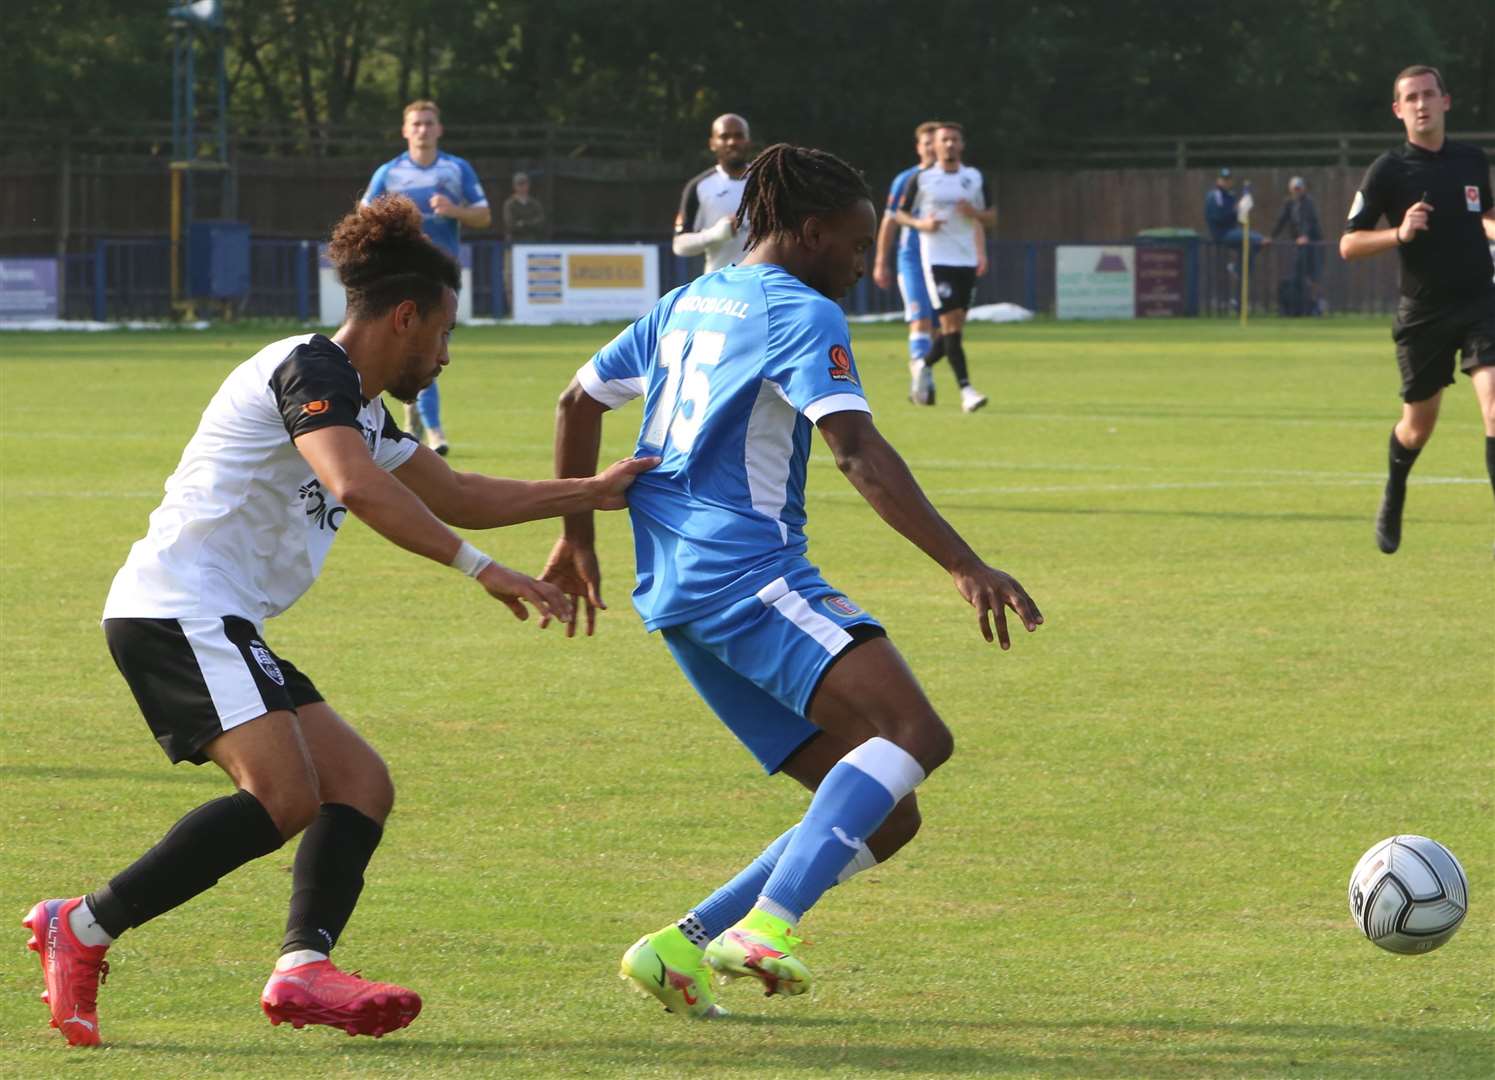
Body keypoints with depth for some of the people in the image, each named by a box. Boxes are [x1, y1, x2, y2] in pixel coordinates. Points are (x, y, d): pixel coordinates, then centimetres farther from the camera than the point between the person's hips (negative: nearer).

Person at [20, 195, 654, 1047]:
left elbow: (456, 497, 36)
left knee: (362, 784, 2)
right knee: (285, 796, -25)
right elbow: (357, 487, -27)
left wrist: (591, 493, 34)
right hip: (180, 609, -11)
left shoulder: (362, 407, 22)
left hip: (220, 626, 11)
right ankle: (82, 929, -18)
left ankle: (304, 967, -16)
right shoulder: (312, 369, -10)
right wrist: (484, 570, -28)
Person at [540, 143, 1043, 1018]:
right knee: (915, 733, -25)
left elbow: (579, 401, 31)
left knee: (885, 817, 5)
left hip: (674, 588, 9)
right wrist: (965, 566, -24)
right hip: (747, 573, -9)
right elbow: (860, 454, -17)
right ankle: (765, 927, -39)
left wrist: (577, 535, 38)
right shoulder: (801, 314, -4)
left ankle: (681, 946, -1)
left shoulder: (689, 304, 22)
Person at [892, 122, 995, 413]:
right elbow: (900, 214, 7)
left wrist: (975, 213, -9)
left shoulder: (975, 178, 8)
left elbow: (991, 218, 13)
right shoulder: (921, 179, -1)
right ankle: (965, 389, -17)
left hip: (967, 260, 4)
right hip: (936, 258, -4)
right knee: (950, 321, -14)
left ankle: (923, 366, 34)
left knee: (956, 324, 8)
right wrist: (921, 224, -13)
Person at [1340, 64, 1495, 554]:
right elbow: (1348, 245, -7)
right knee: (1419, 424, 11)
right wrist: (1400, 234, -23)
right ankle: (1393, 495, 44)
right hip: (1423, 312, -1)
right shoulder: (1388, 170, -6)